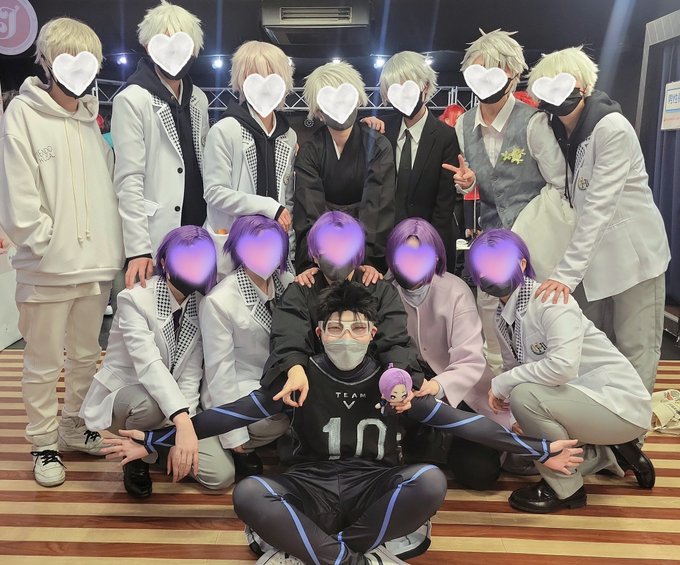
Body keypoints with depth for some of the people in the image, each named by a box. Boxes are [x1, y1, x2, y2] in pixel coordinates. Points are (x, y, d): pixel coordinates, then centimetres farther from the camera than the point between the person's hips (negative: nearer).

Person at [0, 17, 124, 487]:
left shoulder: (93, 118, 10)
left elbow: (109, 186, 10)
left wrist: (107, 247, 1)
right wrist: (51, 246, -14)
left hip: (96, 263, 5)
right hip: (48, 267, -5)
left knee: (86, 354, 16)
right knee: (43, 363, 5)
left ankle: (75, 429, 33)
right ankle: (45, 443, 20)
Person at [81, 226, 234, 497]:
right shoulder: (134, 299, -21)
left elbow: (191, 375, -11)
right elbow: (148, 363, -36)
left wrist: (181, 428, -26)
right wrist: (183, 422, -50)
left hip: (174, 402, 5)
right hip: (121, 395, -4)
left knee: (221, 474, -11)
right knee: (150, 403, -41)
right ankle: (136, 457, -6)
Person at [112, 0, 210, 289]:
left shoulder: (198, 99, 12)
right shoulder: (132, 100, -6)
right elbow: (129, 180, -12)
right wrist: (137, 248, -19)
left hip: (199, 236, 6)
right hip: (157, 241, -5)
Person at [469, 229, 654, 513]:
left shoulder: (549, 301, -22)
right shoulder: (503, 316, 3)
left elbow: (563, 366, -35)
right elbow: (513, 367, 8)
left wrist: (501, 383, -26)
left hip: (622, 404, -9)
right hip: (579, 401, 9)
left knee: (525, 395, -29)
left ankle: (565, 489, -7)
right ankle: (609, 455, 22)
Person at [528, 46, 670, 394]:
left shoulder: (612, 128, -20)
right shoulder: (554, 130, 1)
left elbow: (599, 206, -26)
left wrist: (566, 273, -30)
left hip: (631, 253, -6)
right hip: (588, 253, 6)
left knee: (635, 352, -1)